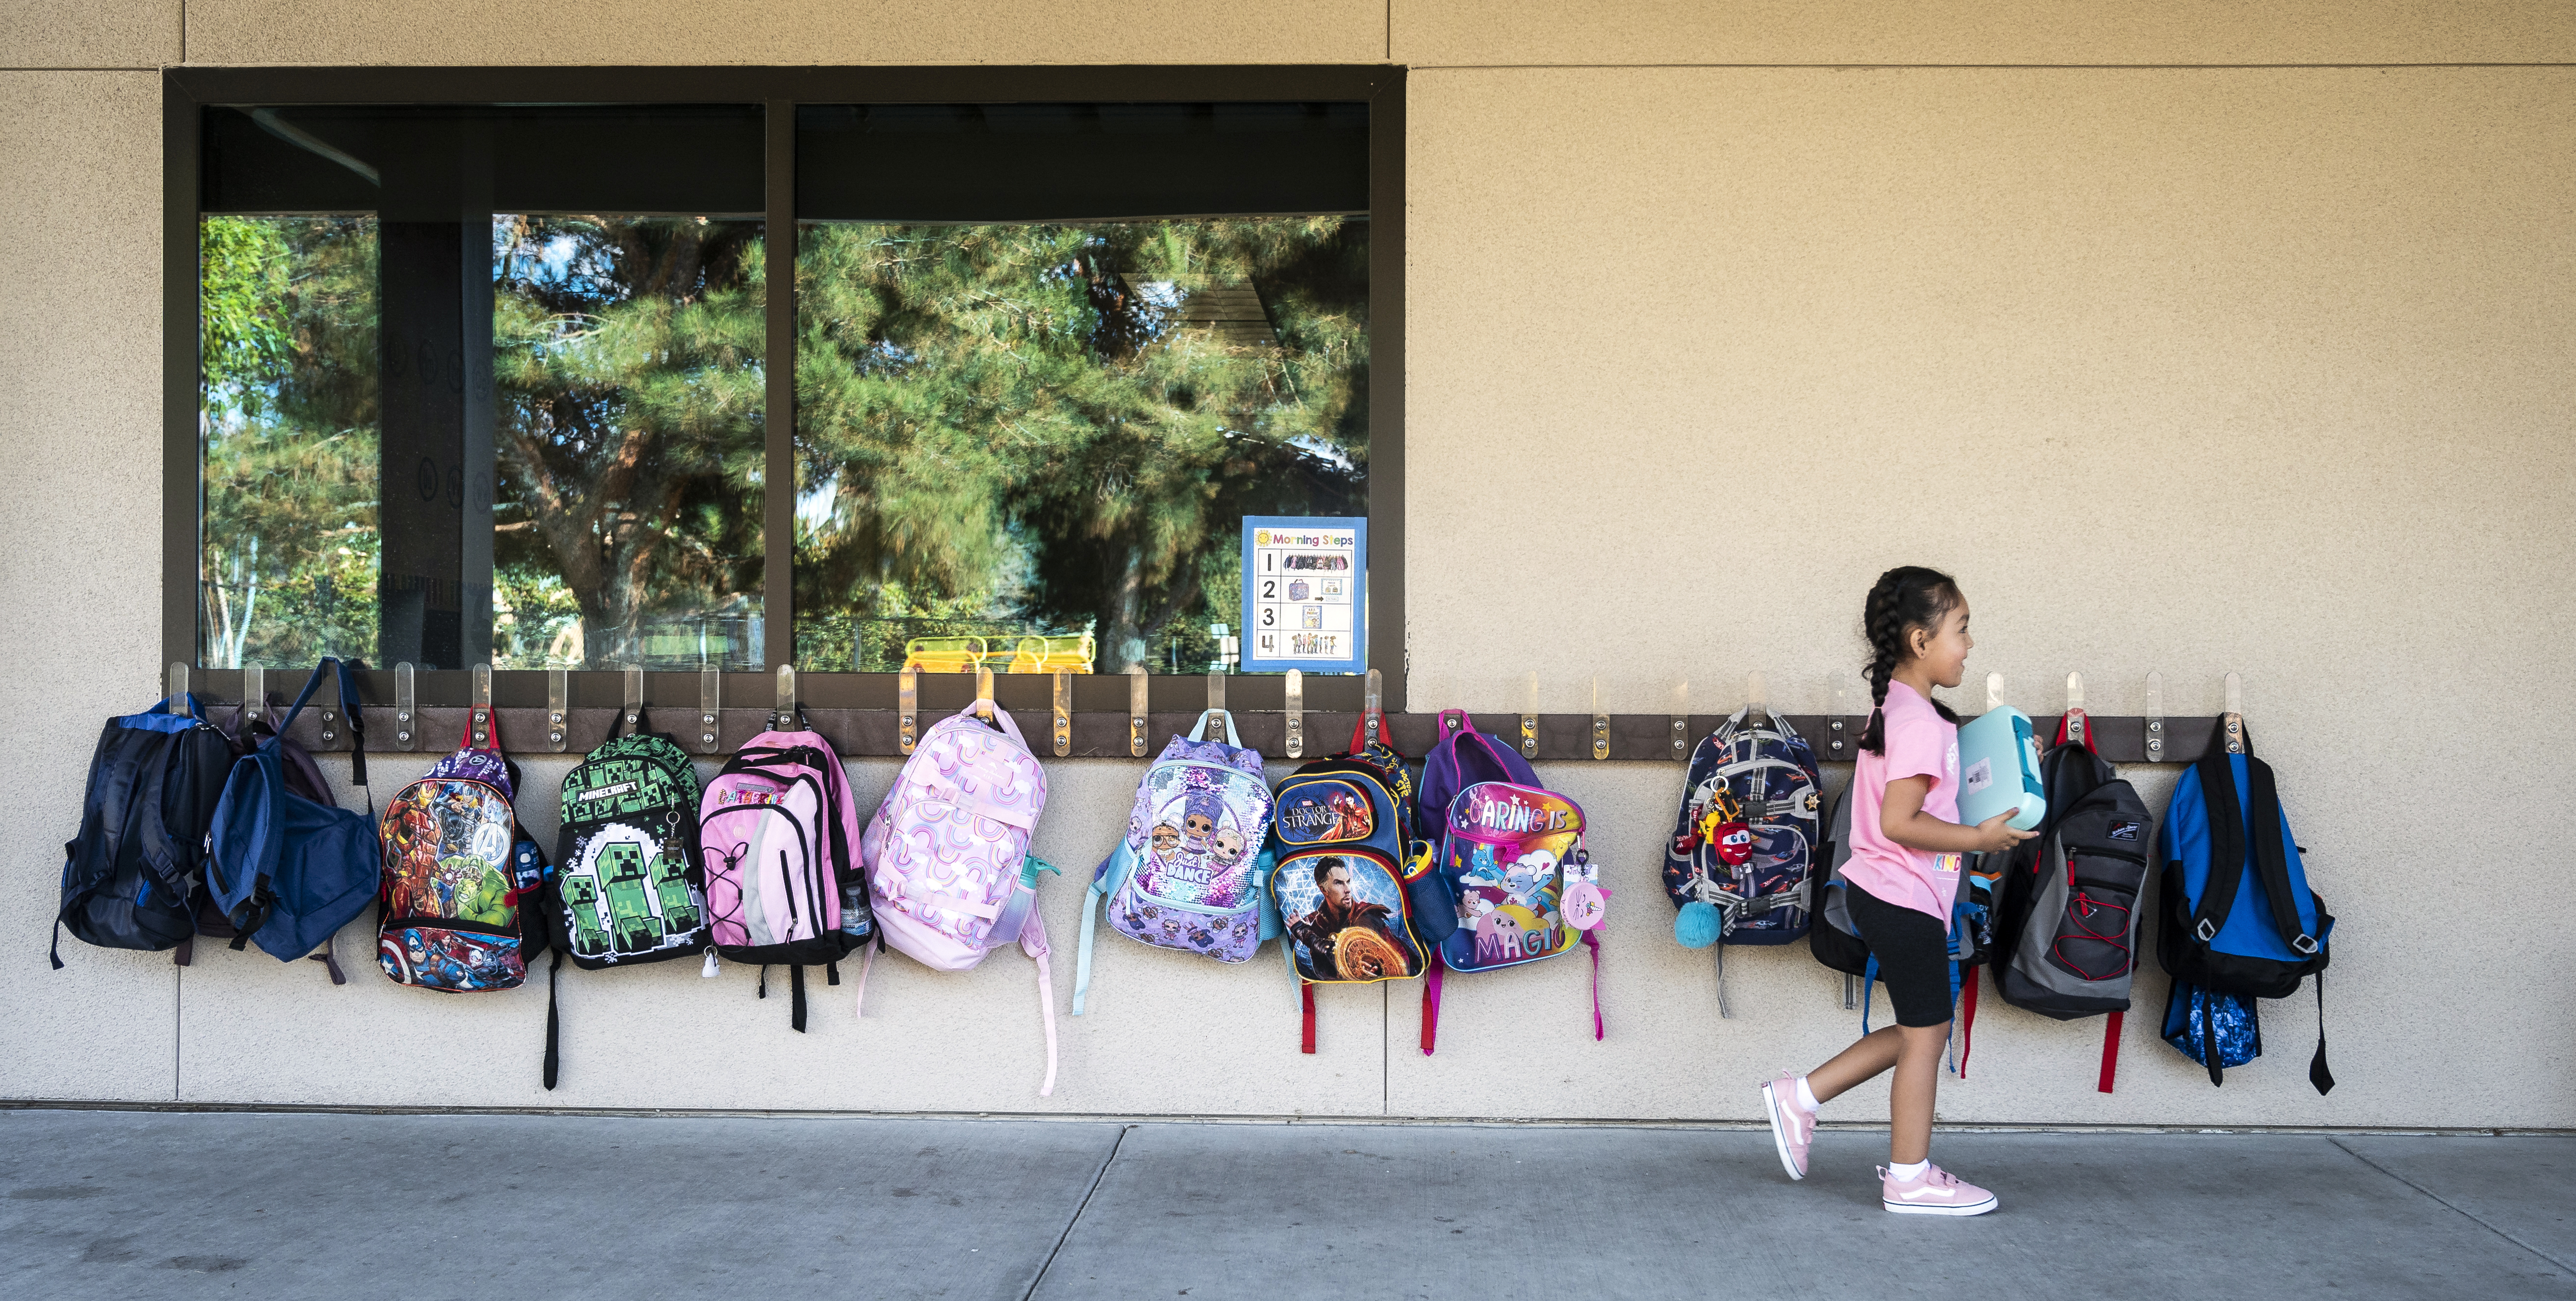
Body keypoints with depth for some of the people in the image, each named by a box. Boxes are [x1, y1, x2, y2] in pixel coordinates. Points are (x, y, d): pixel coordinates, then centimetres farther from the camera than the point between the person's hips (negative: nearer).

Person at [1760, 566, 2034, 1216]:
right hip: (1906, 900, -10)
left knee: (1919, 1030, 17)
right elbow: (1899, 822, -26)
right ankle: (1911, 1179, 14)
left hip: (1881, 893, 10)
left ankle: (1800, 1096, 20)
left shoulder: (1893, 707, 11)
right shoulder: (1921, 721, -20)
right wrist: (1978, 838, -18)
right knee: (1926, 1033, 3)